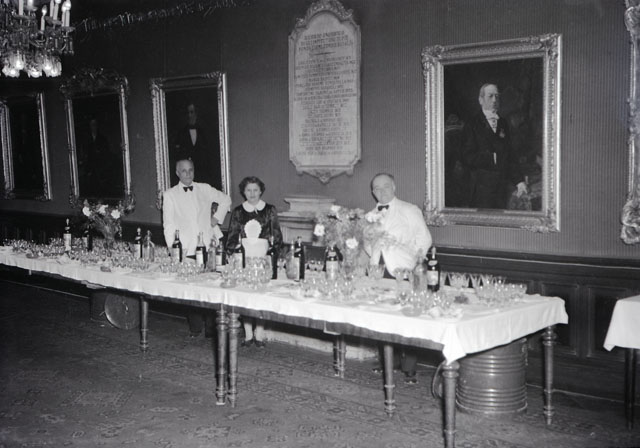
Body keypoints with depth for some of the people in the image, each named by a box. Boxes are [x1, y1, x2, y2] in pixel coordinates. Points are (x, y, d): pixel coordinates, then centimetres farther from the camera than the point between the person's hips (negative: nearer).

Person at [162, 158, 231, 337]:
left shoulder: (204, 189, 11)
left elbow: (225, 200, 25)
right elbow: (168, 224, 3)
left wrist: (217, 217, 12)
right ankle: (195, 328, 11)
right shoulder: (169, 195, 6)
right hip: (186, 249, -1)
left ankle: (211, 328, 5)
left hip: (208, 246, 1)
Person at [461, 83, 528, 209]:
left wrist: (519, 181, 5)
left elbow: (510, 156, 14)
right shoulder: (472, 124, 0)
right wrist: (491, 158, -11)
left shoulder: (503, 123, 15)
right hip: (481, 186, -4)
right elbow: (468, 157, -7)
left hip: (502, 185, 4)